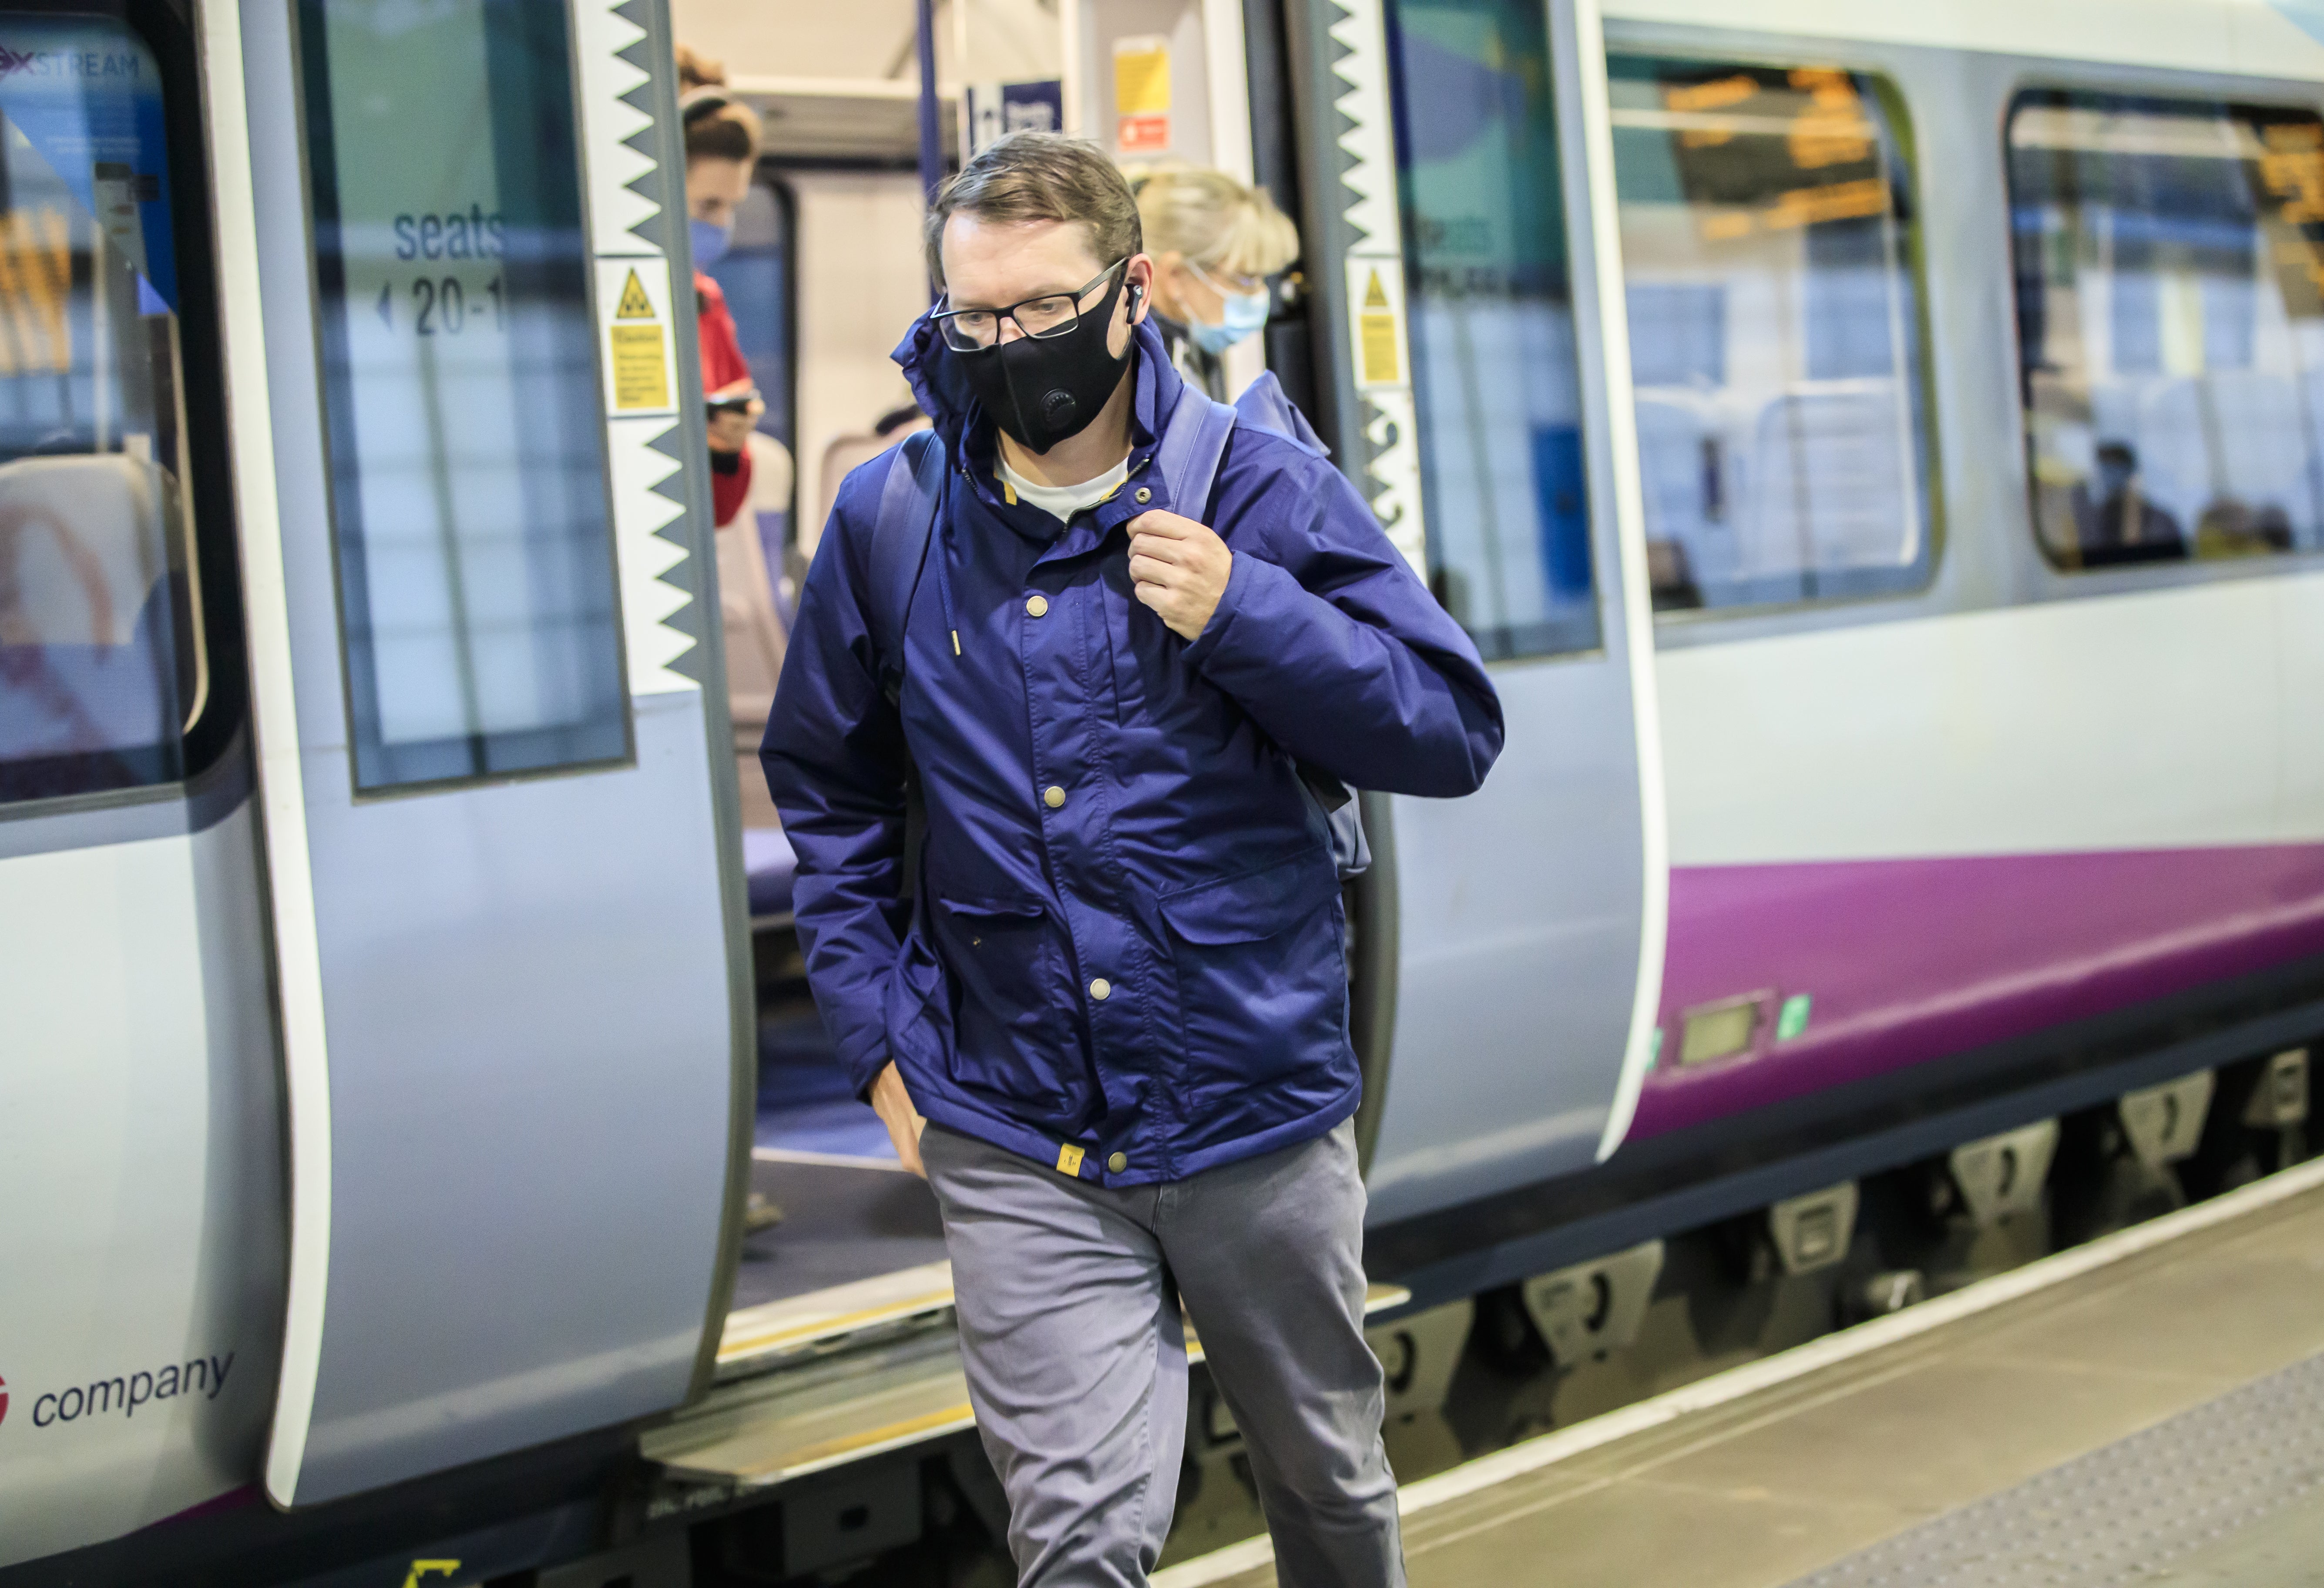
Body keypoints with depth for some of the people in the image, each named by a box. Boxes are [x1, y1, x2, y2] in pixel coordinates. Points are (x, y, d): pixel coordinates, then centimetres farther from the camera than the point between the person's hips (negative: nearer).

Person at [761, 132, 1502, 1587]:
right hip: (1020, 1145, 0)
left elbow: (1455, 735, -5)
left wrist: (1248, 618, -18)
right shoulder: (889, 523, -1)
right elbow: (829, 793, 13)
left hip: (1259, 1107, 0)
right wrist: (878, 1032, 6)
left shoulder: (1264, 493, -6)